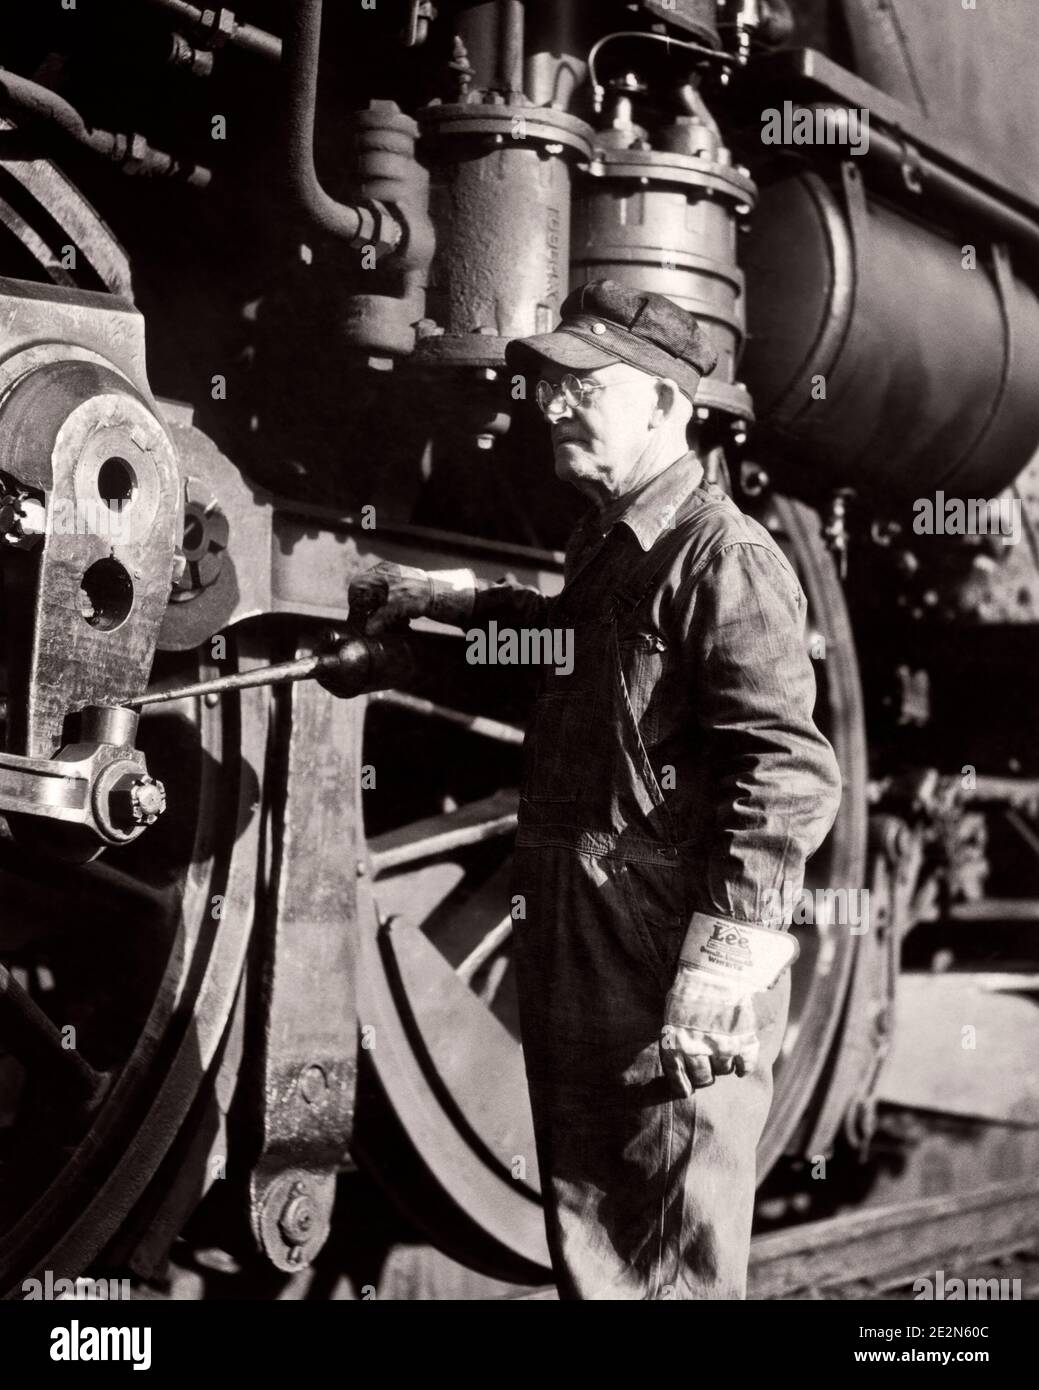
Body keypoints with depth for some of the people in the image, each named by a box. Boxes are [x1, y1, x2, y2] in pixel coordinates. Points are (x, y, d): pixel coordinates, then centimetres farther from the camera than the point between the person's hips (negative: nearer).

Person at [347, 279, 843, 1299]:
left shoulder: (724, 556, -14)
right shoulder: (602, 543, 15)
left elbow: (788, 776, -21)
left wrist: (720, 972, -25)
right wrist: (450, 597, 38)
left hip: (670, 988, -9)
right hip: (570, 973, 9)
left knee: (671, 1268, -1)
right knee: (587, 1252, 18)